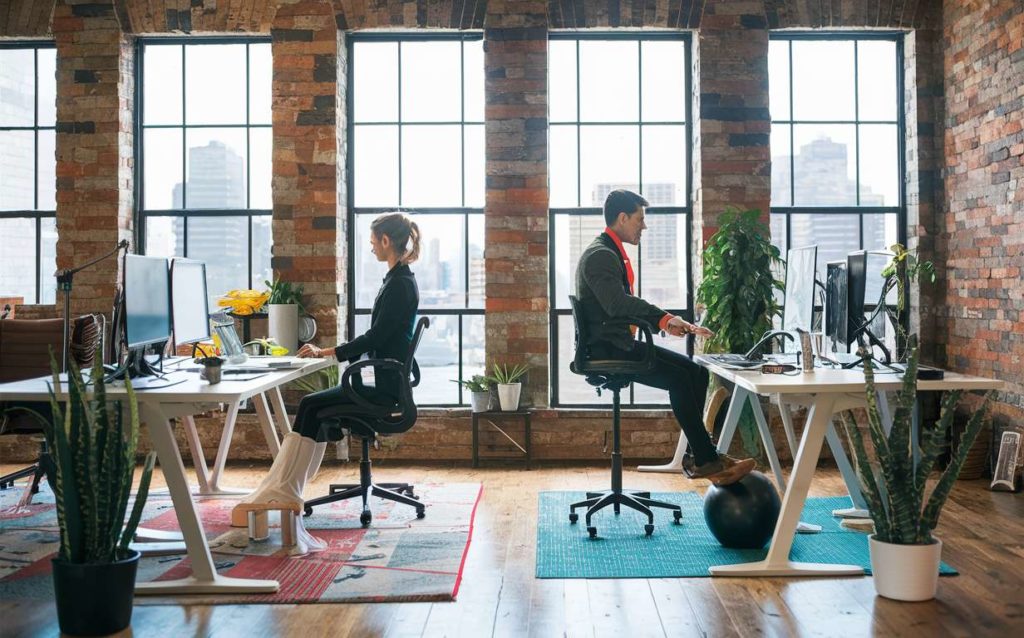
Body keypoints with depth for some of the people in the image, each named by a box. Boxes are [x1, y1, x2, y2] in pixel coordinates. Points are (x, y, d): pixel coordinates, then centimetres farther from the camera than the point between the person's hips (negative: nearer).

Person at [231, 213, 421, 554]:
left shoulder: (401, 283, -16)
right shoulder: (398, 279, 15)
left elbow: (375, 337, -20)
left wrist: (326, 352, -12)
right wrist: (328, 352, 13)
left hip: (386, 386, -10)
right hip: (384, 380, 10)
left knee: (311, 406, -12)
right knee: (315, 410, 1)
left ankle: (283, 490, -4)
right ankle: (284, 490, -1)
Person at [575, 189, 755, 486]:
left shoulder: (613, 253, 18)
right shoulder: (600, 255, -15)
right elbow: (618, 304, -28)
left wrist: (664, 320, 2)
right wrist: (664, 318, -34)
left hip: (620, 343, 10)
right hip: (605, 350, -10)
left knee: (696, 372, -1)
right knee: (679, 378, -21)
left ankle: (697, 457, 0)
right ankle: (708, 461, -12)